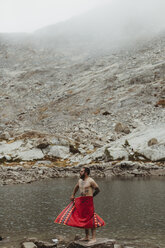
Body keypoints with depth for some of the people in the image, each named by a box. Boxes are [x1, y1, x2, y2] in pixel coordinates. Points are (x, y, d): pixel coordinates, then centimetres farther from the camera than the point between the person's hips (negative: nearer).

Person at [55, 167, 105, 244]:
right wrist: (73, 195, 24)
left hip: (88, 201, -8)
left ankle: (94, 238, 1)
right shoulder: (80, 180, 11)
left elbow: (98, 190, -5)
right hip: (81, 201, 8)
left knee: (90, 219, -5)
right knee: (84, 219, 13)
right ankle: (87, 237, 23)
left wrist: (90, 196, 2)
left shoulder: (90, 181, -11)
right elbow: (76, 187, 31)